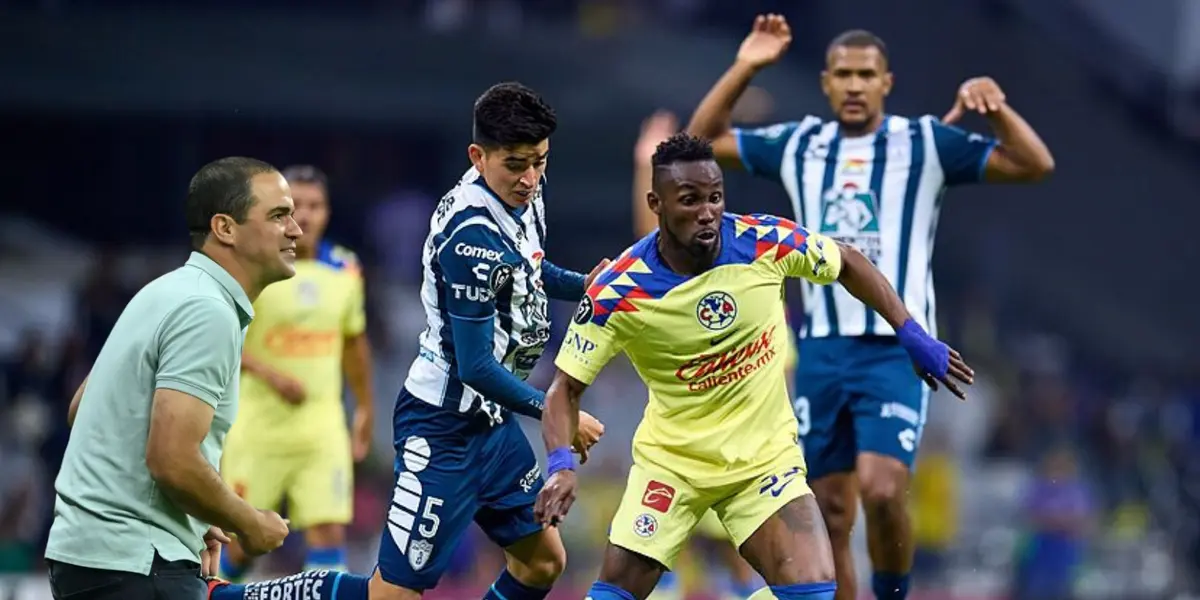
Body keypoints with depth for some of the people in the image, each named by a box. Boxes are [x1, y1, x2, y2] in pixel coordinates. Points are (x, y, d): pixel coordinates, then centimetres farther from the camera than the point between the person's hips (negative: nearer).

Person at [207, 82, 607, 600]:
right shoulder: (473, 241, -27)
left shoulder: (523, 196, 1)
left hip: (490, 421, 10)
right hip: (444, 428, -9)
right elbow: (476, 368, -24)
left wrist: (582, 286, 6)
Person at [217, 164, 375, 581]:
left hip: (322, 424, 3)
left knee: (329, 532, -10)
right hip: (258, 422, -3)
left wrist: (365, 408, 23)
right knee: (243, 542, 4)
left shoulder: (345, 272, 5)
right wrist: (268, 374, -23)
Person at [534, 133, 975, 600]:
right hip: (670, 458, -1)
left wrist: (912, 336, 3)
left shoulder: (766, 242, -15)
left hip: (765, 455, 1)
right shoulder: (617, 293, -20)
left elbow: (847, 264, 4)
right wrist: (561, 465, -28)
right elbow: (566, 387, -12)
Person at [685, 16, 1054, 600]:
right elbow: (701, 141, 14)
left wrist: (997, 109, -22)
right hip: (821, 349, 4)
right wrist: (743, 68, 4)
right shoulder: (798, 145, 11)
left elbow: (1035, 165, -5)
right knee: (831, 512, 5)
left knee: (882, 492, -22)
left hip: (895, 349, -4)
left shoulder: (926, 144, 0)